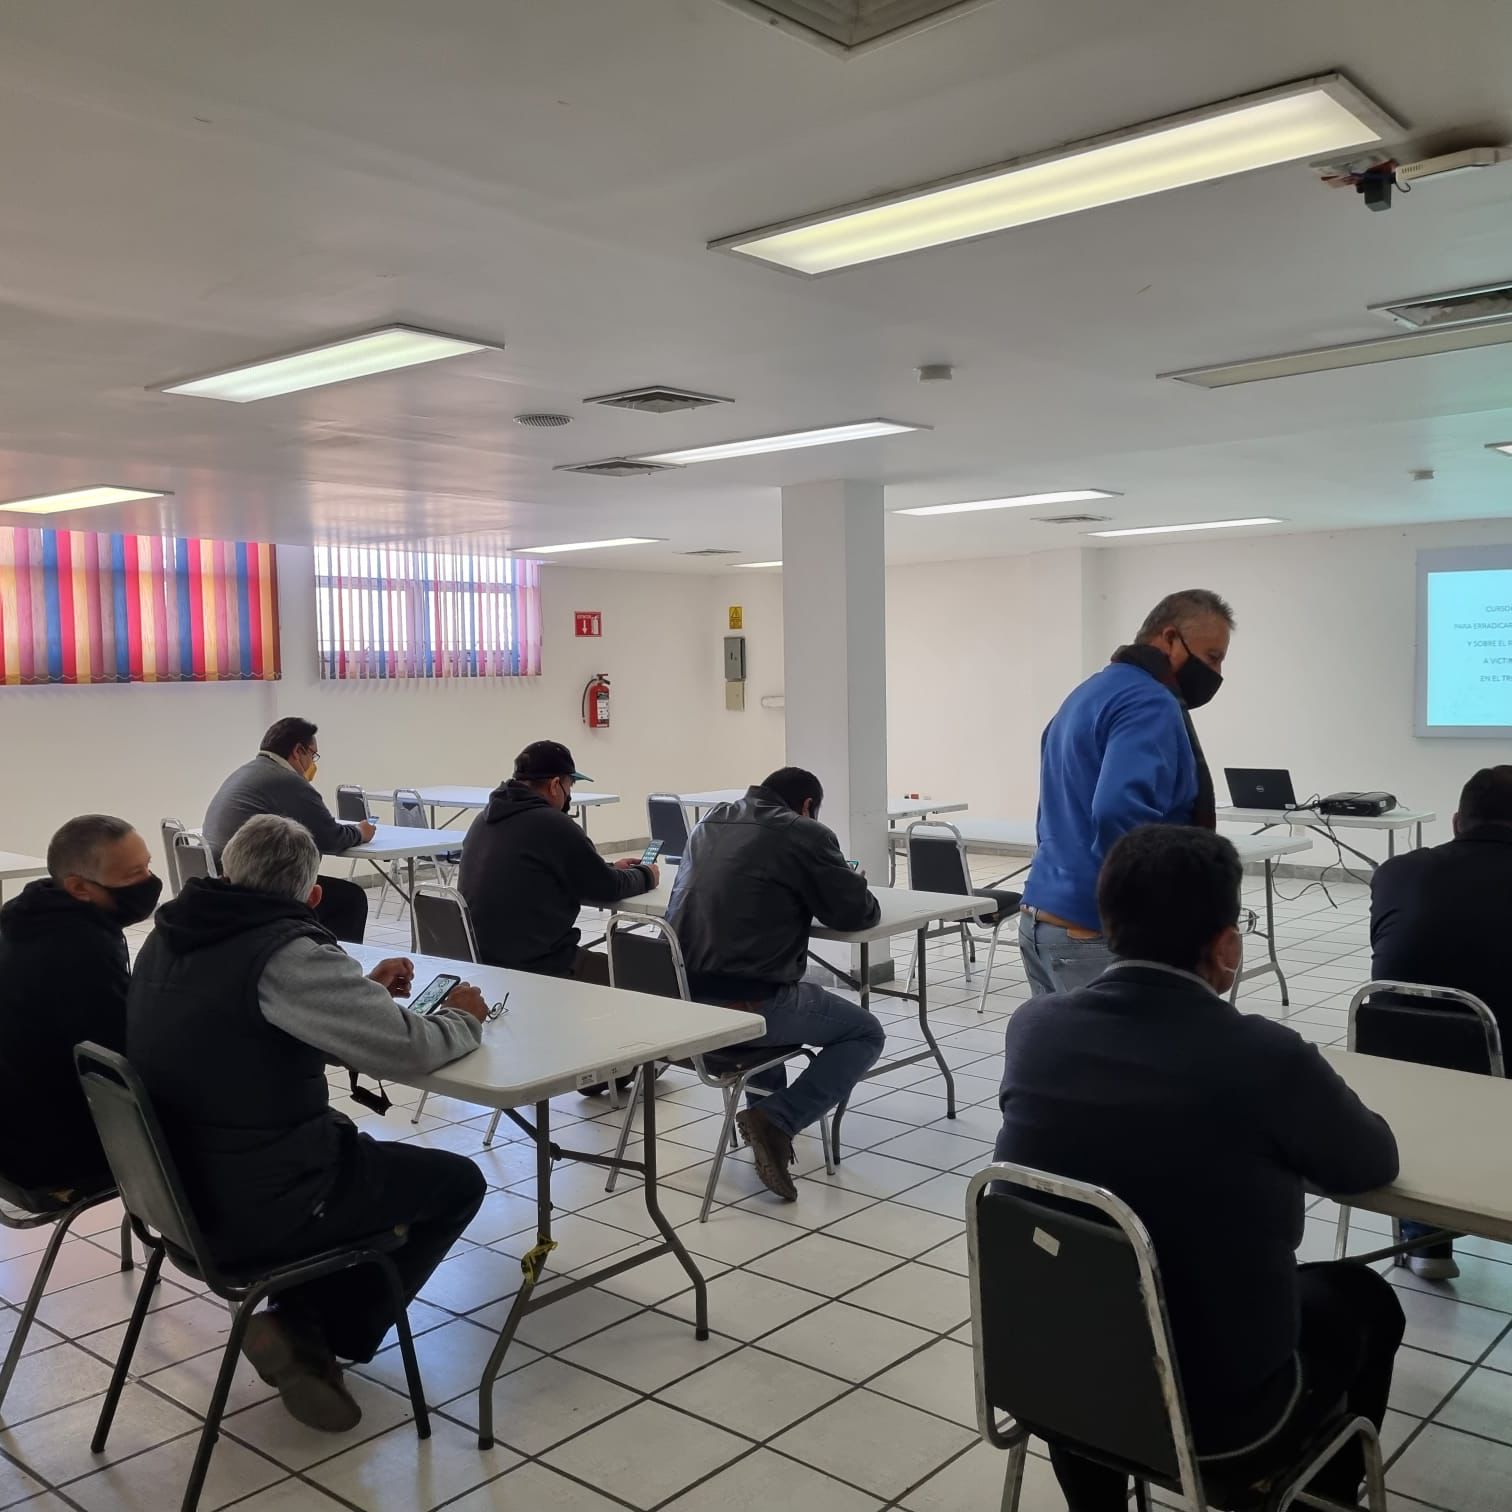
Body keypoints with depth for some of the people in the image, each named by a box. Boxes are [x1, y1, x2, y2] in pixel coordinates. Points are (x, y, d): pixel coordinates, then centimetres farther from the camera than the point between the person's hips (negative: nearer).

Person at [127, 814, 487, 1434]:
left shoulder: (168, 940, 2)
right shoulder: (287, 952, -24)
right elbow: (408, 1050, -21)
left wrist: (360, 989, 16)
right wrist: (461, 1018, 0)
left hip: (185, 1185, 8)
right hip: (258, 1206, -8)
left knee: (371, 1157, 30)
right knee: (458, 1183, 9)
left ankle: (304, 1329, 21)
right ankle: (316, 1334, 8)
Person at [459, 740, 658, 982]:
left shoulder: (484, 820, 8)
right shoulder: (552, 825, -18)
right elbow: (607, 889, -7)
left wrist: (608, 869, 24)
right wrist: (646, 875, 12)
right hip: (537, 967, -9)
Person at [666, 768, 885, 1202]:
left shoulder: (710, 824, 16)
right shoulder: (806, 834, -4)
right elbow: (858, 914, 0)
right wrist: (853, 886, 21)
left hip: (679, 997, 7)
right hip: (747, 1004, -7)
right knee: (866, 1033, 14)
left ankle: (770, 1097, 30)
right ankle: (776, 1119, -3)